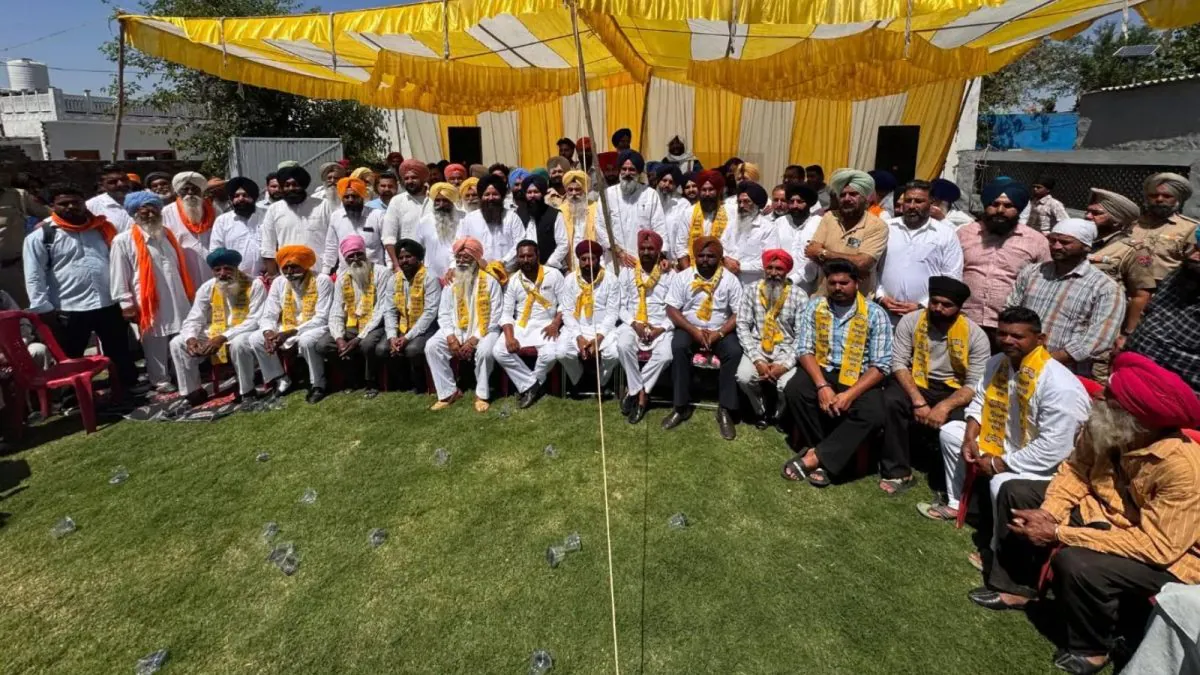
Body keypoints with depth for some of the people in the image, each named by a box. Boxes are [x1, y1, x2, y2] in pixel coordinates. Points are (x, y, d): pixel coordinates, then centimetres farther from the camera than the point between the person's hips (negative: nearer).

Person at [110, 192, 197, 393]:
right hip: (149, 305, -5)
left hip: (178, 302, 5)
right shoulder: (123, 241, -4)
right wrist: (126, 303, -10)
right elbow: (118, 275, -6)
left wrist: (189, 295, 19)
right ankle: (161, 381, 17)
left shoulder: (168, 235, 15)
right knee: (155, 347, 5)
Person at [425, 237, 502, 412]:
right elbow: (444, 314, 5)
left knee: (485, 351, -34)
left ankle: (481, 394, -12)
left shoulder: (490, 281, -7)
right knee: (431, 346, -19)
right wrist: (451, 338, -12)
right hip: (456, 330, 4)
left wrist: (474, 340, -17)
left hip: (483, 330, -4)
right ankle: (449, 392, -9)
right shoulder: (451, 282, 7)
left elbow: (495, 317, -10)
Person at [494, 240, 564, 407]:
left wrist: (555, 324, -19)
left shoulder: (553, 274, -2)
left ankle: (531, 383, -1)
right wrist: (509, 337, -14)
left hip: (546, 325, -3)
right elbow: (506, 312, 2)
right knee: (498, 351, -21)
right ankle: (530, 384, -7)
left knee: (549, 355, -31)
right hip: (520, 325, 3)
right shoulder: (514, 280, 6)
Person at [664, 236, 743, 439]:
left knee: (734, 352, -30)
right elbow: (672, 309, -6)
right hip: (689, 329, 0)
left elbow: (738, 314, -5)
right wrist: (693, 330, -17)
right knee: (678, 347, -32)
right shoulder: (682, 277, -2)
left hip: (720, 331, 0)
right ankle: (681, 406, -21)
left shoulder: (730, 280, -2)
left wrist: (719, 333, -19)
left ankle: (725, 410, -19)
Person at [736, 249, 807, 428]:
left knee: (787, 385, -26)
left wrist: (785, 365, -19)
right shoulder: (751, 290, -1)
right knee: (744, 377, -26)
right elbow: (743, 326, -5)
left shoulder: (799, 295, -5)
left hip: (786, 349, -1)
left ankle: (780, 415, 10)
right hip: (758, 347, 1)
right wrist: (757, 360, -16)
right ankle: (761, 411, 6)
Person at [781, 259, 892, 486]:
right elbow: (804, 349, -5)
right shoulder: (814, 306, 1)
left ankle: (814, 457, -21)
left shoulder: (875, 314, -6)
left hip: (859, 378, -1)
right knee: (794, 391, -29)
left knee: (872, 416, -31)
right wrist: (822, 386, -21)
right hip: (821, 371, 2)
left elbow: (881, 365, -9)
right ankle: (827, 454, -12)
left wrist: (850, 394, -22)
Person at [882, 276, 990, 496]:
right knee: (891, 401, -31)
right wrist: (918, 400, -25)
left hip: (954, 390, 0)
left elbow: (975, 385, -12)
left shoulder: (976, 335, -9)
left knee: (960, 420, -32)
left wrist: (945, 406, -29)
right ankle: (898, 472, -16)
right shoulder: (910, 321, -7)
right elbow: (898, 363, -12)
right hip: (915, 383, 1)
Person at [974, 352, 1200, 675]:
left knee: (1076, 563, -33)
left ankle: (1091, 647, 0)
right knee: (1016, 493, 2)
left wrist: (1059, 533, -33)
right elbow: (1074, 471, -2)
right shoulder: (1105, 429, -17)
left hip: (1170, 556, -7)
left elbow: (1157, 545, -33)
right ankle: (1016, 587, 18)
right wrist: (1049, 513, -20)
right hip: (1108, 512, 7)